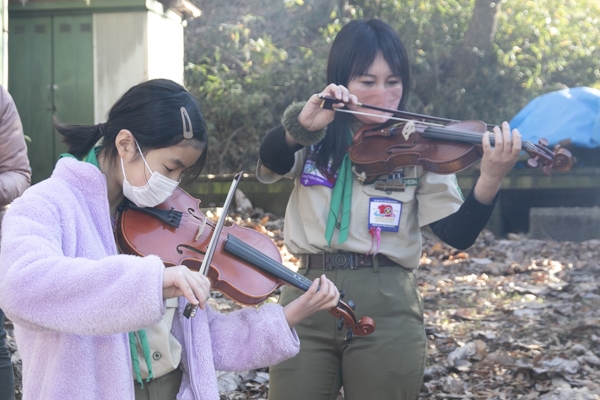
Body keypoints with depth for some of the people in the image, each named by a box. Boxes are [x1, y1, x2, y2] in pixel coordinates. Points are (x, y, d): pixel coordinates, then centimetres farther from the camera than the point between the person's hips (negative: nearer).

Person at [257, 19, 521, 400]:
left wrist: (490, 180, -22)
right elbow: (269, 165, -11)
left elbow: (457, 234, -5)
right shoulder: (315, 141, 8)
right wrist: (302, 123, -28)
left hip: (387, 307, -1)